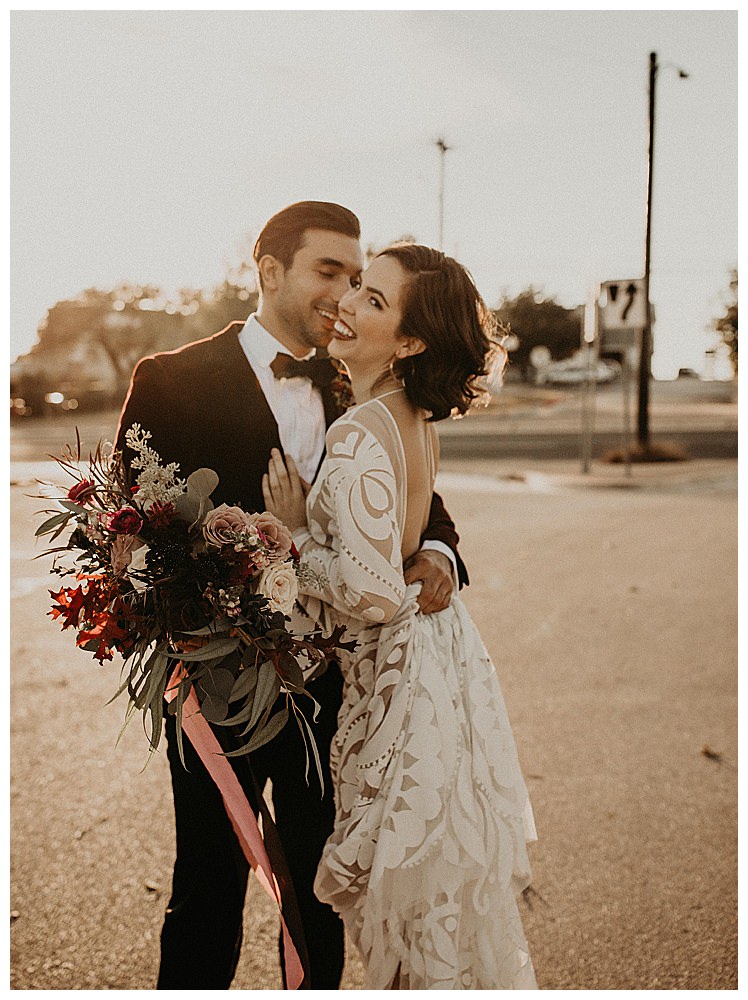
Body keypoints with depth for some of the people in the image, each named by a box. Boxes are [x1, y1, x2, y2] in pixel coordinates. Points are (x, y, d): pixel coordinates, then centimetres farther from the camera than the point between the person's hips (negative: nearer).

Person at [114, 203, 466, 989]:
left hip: (333, 682, 4)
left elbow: (416, 501, 7)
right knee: (208, 889, 13)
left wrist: (436, 553, -15)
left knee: (322, 888, 20)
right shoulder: (173, 380, -7)